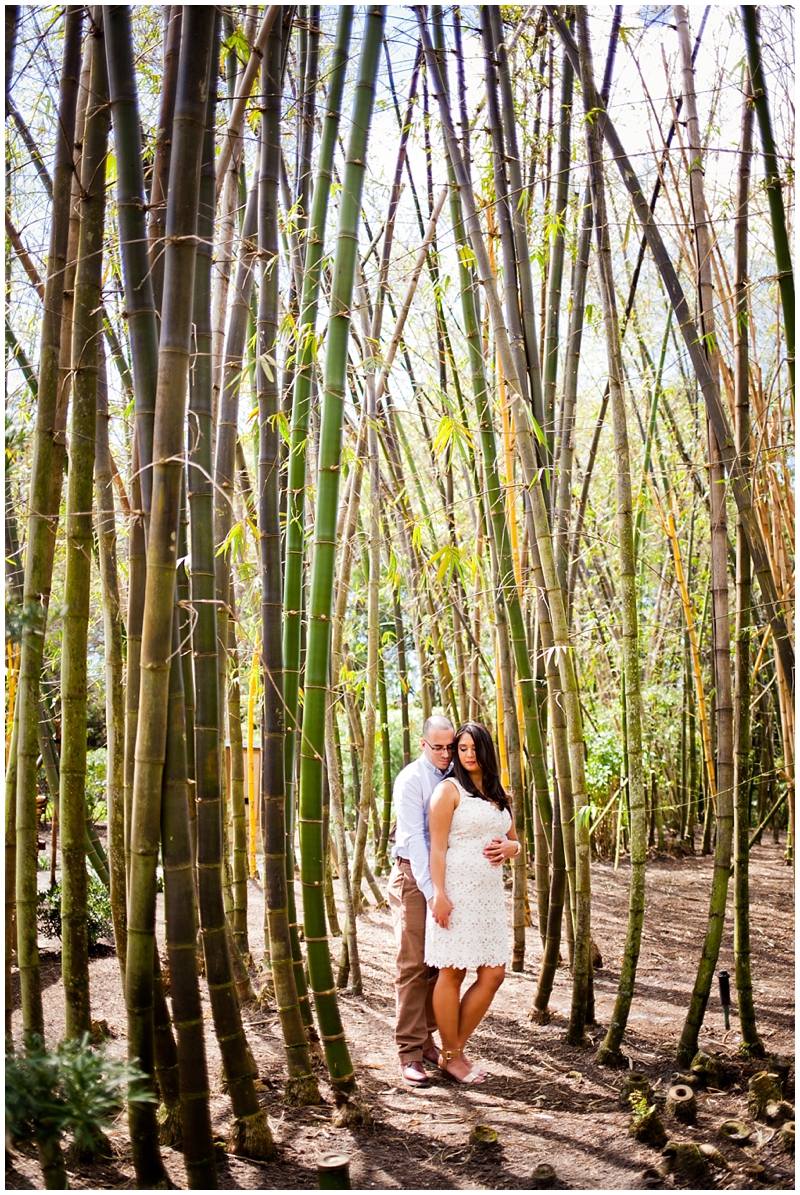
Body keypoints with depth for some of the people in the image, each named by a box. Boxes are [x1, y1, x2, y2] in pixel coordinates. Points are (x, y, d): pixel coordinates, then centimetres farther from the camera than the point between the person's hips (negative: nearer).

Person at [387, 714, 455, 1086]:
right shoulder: (411, 779, -9)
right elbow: (414, 837, -15)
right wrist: (431, 891, -21)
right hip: (413, 876, -6)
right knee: (412, 965, -4)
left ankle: (426, 1038, 21)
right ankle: (410, 1052, 0)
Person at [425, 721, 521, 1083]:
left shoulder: (500, 795, 17)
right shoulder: (449, 789, -4)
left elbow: (515, 842, 24)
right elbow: (437, 846, -10)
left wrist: (508, 848, 0)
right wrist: (438, 893, -18)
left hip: (489, 893, 7)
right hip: (456, 890, -7)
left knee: (494, 974, 5)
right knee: (452, 972, 0)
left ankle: (456, 1049, 18)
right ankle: (450, 1056, 13)